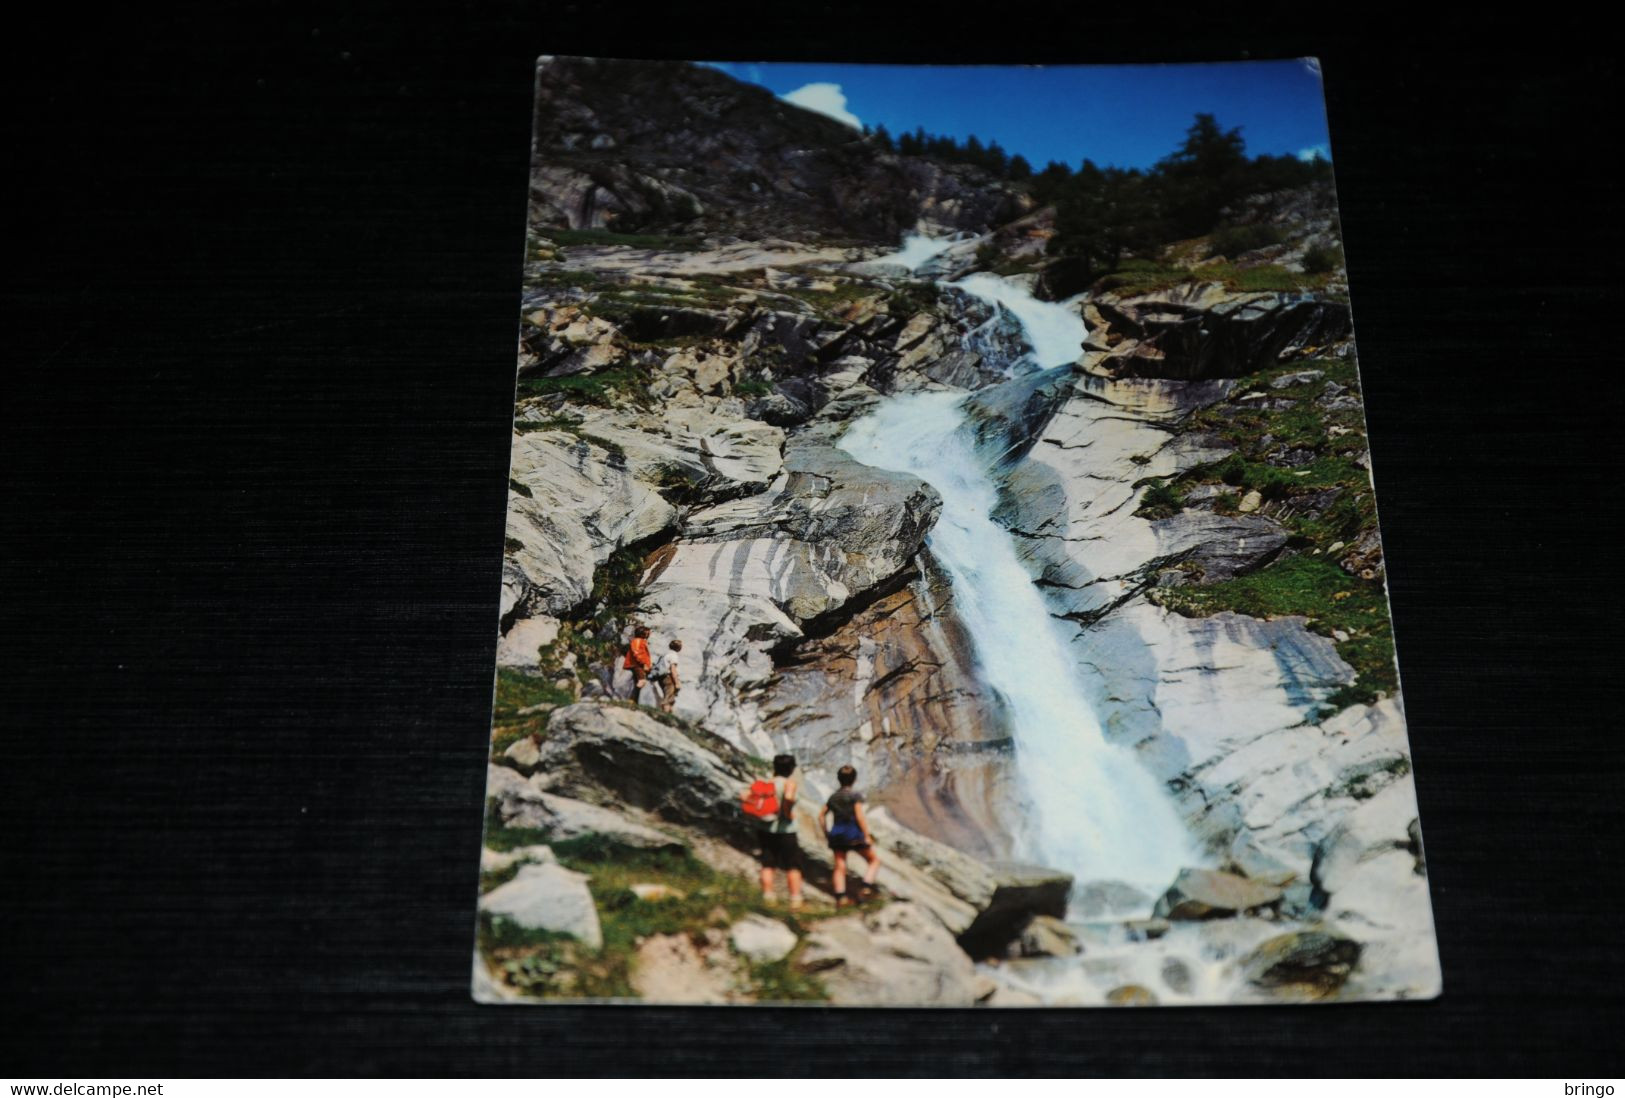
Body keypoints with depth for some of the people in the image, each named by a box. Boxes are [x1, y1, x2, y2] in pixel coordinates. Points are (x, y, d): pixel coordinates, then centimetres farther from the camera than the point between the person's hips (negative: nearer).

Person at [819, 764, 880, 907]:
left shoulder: (833, 797, 10)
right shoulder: (855, 795, -8)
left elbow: (821, 815, 12)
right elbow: (860, 816, -15)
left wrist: (826, 833, 19)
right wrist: (867, 836, -11)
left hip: (836, 835, 5)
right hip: (854, 834, -5)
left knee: (839, 867, 6)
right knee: (874, 860, 9)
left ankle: (840, 898, -1)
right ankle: (867, 887, -7)